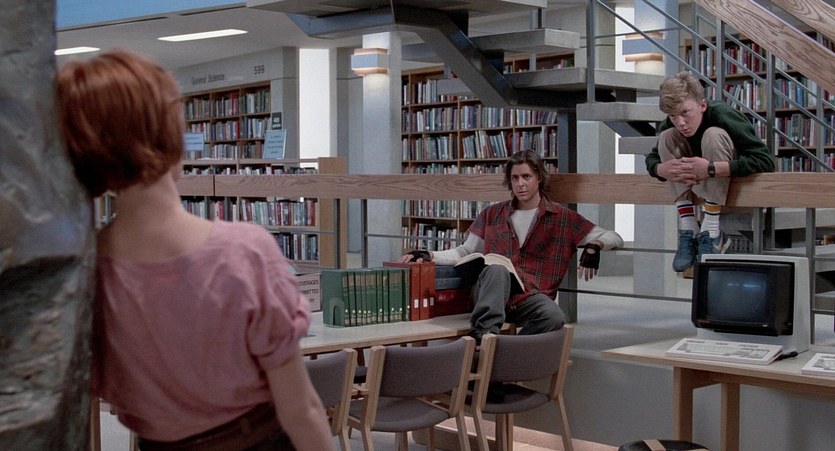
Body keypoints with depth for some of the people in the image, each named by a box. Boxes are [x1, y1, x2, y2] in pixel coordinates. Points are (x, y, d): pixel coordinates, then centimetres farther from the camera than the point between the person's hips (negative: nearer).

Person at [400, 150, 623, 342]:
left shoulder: (561, 218, 10)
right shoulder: (492, 215, 17)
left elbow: (614, 238, 9)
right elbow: (465, 253, 19)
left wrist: (593, 247, -14)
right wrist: (429, 255, 2)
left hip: (531, 297, -1)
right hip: (491, 294, 1)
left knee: (554, 316, -36)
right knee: (498, 269, -36)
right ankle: (482, 335, -49)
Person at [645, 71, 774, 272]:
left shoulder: (723, 116, -28)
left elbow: (766, 161, -33)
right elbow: (651, 159, -1)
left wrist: (711, 169, -42)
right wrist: (662, 170, -27)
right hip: (699, 181, 5)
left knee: (713, 135, -31)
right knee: (667, 137, -18)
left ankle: (711, 232, -29)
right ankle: (688, 230, -21)